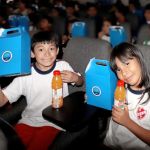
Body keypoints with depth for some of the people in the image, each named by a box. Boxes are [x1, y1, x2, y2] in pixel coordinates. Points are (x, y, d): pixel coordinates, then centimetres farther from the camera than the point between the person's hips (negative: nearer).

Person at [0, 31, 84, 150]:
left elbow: (80, 83, 14)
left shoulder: (63, 66, -3)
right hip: (29, 120, 1)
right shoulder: (25, 74, -6)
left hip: (54, 121, -1)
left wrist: (75, 78, -10)